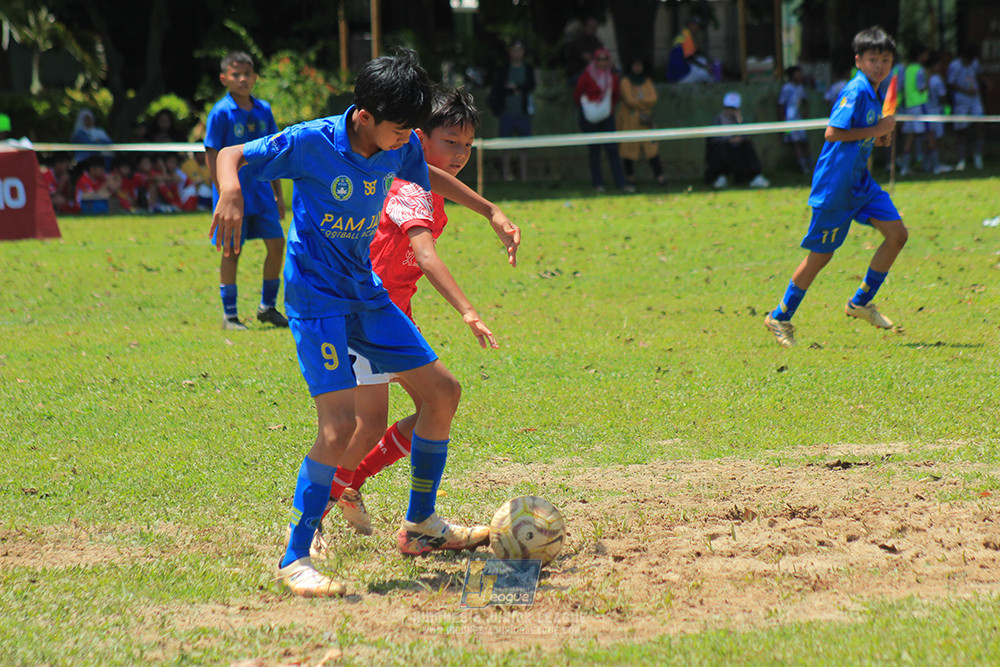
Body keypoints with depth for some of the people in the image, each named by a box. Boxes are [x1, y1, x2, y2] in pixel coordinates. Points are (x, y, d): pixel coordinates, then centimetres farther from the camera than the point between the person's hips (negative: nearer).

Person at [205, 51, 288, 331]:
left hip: (261, 190, 5)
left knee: (277, 244, 2)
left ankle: (268, 307, 17)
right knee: (231, 252, -1)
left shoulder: (263, 110, 7)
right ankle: (229, 315, 8)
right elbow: (212, 155, -10)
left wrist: (278, 193, 13)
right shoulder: (221, 113, -9)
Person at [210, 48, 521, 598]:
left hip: (366, 292, 8)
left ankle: (420, 526, 26)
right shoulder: (312, 143, -19)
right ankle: (294, 561, -12)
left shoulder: (399, 148, -1)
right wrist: (230, 191, -36)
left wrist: (490, 211, 20)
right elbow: (231, 155, -14)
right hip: (315, 295, -8)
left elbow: (427, 177, 22)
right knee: (340, 425, -22)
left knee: (442, 391, 10)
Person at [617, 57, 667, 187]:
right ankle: (630, 175, 6)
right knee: (629, 147, -3)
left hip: (644, 121, 3)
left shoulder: (647, 82, 12)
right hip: (629, 120, -3)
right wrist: (644, 105, -4)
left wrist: (638, 101, -10)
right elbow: (629, 100, -11)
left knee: (651, 147, -5)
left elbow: (653, 99, -1)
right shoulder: (626, 82, -1)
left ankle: (659, 175, -10)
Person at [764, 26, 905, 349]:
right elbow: (832, 133, -26)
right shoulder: (856, 91, -18)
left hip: (860, 182, 9)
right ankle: (780, 318, 14)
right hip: (835, 185, -9)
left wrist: (879, 136, 4)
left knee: (897, 234, -2)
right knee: (821, 255, -1)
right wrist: (875, 131, -21)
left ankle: (860, 303, 11)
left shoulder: (873, 93, 11)